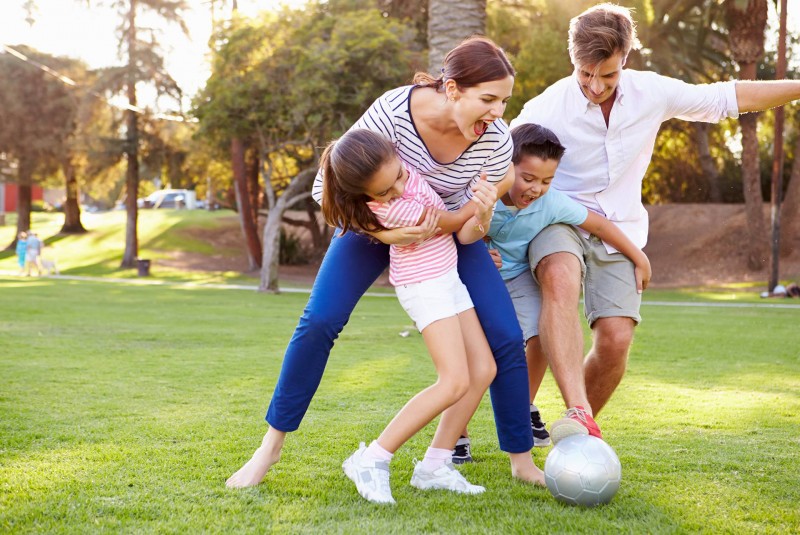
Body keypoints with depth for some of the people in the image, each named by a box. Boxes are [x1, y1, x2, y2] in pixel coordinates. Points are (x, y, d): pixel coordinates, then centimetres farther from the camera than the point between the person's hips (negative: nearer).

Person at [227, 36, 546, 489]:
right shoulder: (392, 112, -34)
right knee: (319, 322, -16)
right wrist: (383, 233, -37)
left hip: (447, 231, 2)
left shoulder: (497, 138, -26)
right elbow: (327, 187, -25)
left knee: (506, 337, -11)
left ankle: (523, 461, 6)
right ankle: (272, 446, 1)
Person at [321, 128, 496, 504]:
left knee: (483, 369, 1)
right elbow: (458, 218, -13)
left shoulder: (402, 167, -5)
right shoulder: (390, 207, -28)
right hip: (423, 285, -8)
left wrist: (482, 217, -10)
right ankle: (371, 461, -13)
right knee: (455, 381, -18)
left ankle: (434, 466, 3)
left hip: (448, 277, 8)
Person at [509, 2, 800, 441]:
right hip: (559, 220, -3)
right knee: (560, 281, -38)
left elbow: (727, 97, 7)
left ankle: (578, 437, 15)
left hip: (620, 230, 3)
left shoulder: (652, 92, -6)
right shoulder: (546, 109, -15)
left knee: (616, 341, -11)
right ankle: (578, 415, -47)